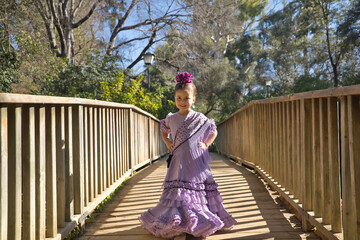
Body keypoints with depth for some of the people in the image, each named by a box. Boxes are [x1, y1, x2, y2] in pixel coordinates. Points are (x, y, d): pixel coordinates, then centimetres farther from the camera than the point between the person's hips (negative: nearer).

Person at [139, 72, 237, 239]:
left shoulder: (200, 118, 0)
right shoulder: (171, 119, 4)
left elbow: (213, 131, 15)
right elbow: (164, 131, 25)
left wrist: (206, 144, 3)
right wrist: (167, 143, 9)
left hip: (197, 162, -1)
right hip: (179, 162, 1)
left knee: (199, 191, 2)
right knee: (178, 192, -3)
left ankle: (200, 221, 16)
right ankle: (177, 221, 10)